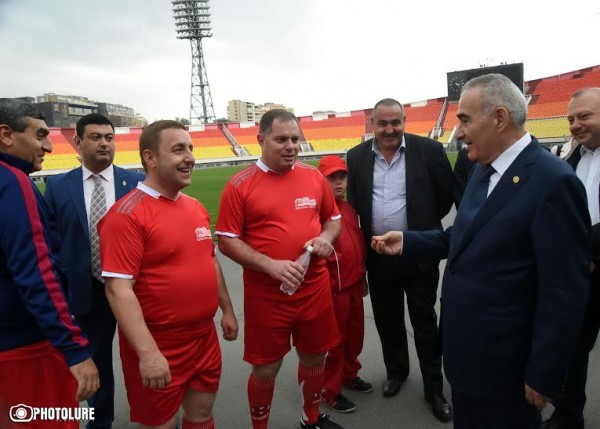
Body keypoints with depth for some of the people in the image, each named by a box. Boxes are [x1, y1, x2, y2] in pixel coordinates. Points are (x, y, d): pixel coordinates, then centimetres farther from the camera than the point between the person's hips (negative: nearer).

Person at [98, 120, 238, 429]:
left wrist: (227, 310, 16)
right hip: (158, 348, -6)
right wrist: (147, 352, -26)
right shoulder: (127, 215, -18)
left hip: (205, 339, 7)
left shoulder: (196, 207, 7)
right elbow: (118, 289, -22)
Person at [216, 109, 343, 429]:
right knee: (266, 369, 10)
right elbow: (226, 241, -9)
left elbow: (334, 218, 14)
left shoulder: (314, 177, 3)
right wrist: (271, 265, -21)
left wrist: (326, 238, -8)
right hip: (266, 295, -4)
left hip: (314, 290, 4)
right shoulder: (239, 185, -9)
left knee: (314, 358, 20)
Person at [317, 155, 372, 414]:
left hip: (354, 285, 8)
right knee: (335, 339, 6)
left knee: (355, 334, 20)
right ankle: (329, 391, 24)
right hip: (334, 287, -8)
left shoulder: (349, 208, 10)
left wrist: (362, 277, 19)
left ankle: (349, 375, 42)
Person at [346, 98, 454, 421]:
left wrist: (425, 226, 6)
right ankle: (396, 370, 40)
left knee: (424, 321, 9)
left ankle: (434, 388, 25)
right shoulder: (357, 156, 1)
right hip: (378, 254, 3)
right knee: (387, 318, 17)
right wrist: (363, 242, 8)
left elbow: (447, 194, 1)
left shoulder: (429, 150, -8)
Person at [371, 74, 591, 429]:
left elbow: (564, 293, -21)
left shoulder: (554, 181, -22)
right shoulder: (483, 169, 5)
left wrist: (543, 376, -16)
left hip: (501, 360, -8)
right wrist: (407, 241, 4)